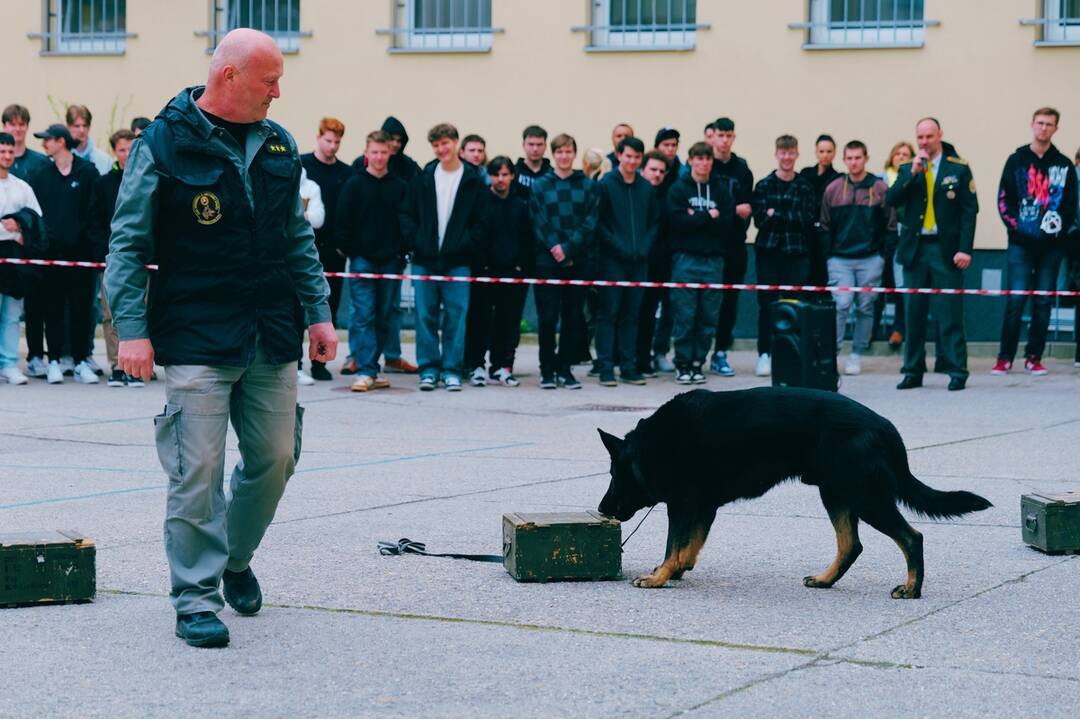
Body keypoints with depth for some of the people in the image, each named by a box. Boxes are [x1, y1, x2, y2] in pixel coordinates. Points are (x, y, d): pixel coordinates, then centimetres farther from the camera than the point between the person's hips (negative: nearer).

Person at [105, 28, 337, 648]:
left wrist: (319, 311, 13)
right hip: (196, 335, -5)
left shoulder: (278, 145, 11)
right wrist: (132, 328, -13)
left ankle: (236, 558, 32)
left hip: (272, 337, 6)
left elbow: (300, 239, 19)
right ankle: (197, 597, 3)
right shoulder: (165, 144, -6)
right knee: (198, 469, -6)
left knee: (275, 458, 8)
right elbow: (129, 242, -5)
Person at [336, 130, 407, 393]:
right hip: (362, 260, -3)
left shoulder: (400, 187, 8)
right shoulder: (354, 184, 1)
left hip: (390, 261, 3)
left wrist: (402, 253, 1)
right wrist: (349, 251, -6)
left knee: (383, 318, 7)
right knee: (363, 315, -9)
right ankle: (365, 371, -13)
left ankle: (370, 367, 16)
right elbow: (343, 223, 0)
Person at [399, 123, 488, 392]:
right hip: (424, 260, 2)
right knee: (425, 316, 3)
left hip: (457, 262, -2)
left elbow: (482, 220, 1)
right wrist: (414, 242, -4)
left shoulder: (473, 181, 2)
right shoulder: (424, 179, 8)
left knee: (456, 316, -1)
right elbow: (407, 214, 8)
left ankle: (452, 369, 6)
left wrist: (467, 246, -9)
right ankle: (429, 368, 10)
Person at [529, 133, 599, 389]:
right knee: (547, 317, -2)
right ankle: (547, 370, 6)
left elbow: (590, 222, -2)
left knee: (573, 317, 4)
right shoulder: (540, 185, 5)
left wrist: (568, 248, -13)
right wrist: (554, 247, -16)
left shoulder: (588, 186, 7)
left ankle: (565, 369, 12)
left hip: (578, 260, 1)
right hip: (547, 261, -1)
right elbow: (538, 222, -2)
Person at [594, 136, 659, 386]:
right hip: (611, 260, -4)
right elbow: (598, 222, -7)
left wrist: (645, 246, -2)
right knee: (608, 314, -2)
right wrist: (618, 246, -14)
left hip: (639, 260, 4)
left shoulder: (646, 187, 10)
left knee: (631, 314, 8)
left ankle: (629, 366, 12)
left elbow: (655, 221, 13)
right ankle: (606, 368, -1)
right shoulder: (606, 185, -3)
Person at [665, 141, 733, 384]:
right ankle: (682, 364, 3)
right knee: (685, 315, -4)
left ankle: (698, 362, 11)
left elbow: (727, 223, 0)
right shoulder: (678, 189, 4)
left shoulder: (721, 189, 11)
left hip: (713, 259, 3)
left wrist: (696, 218, -8)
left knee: (708, 317, 3)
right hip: (686, 258, -3)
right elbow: (677, 221, -10)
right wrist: (708, 217, -7)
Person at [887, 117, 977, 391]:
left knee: (950, 314, -4)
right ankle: (913, 371, 11)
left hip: (946, 250, -3)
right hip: (914, 249, 3)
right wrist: (913, 173, -11)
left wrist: (965, 249, -9)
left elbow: (969, 211, -1)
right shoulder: (907, 170, 12)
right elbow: (891, 201, -1)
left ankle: (957, 372, -1)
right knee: (914, 314, 5)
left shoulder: (959, 169, 3)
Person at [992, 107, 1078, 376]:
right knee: (1016, 300, -7)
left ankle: (1034, 357, 9)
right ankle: (1005, 357, -1)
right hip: (1021, 243, -2)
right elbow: (1003, 199, 2)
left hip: (1051, 245, 2)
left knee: (1044, 302, 3)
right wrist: (1015, 227, -9)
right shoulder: (1017, 160, 5)